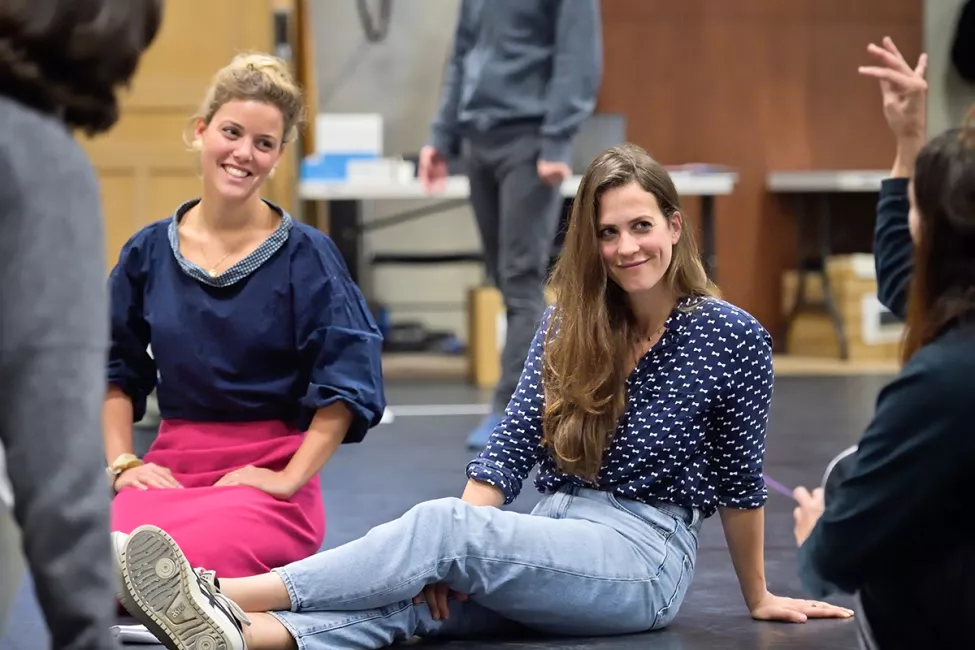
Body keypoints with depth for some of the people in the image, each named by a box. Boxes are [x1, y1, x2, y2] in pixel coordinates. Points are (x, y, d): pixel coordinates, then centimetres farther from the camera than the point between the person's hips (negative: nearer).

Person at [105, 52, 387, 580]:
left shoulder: (304, 254, -2)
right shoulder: (148, 252, 8)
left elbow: (347, 381, -7)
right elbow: (115, 369, 18)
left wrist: (289, 478, -12)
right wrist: (122, 463, 5)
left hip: (266, 472, -3)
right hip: (168, 469, 3)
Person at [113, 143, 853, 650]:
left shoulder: (734, 337, -4)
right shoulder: (566, 329, 9)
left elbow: (739, 480, 3)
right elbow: (509, 450, -1)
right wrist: (454, 562, -15)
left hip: (643, 557, -5)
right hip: (552, 540, 5)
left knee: (440, 524, -29)